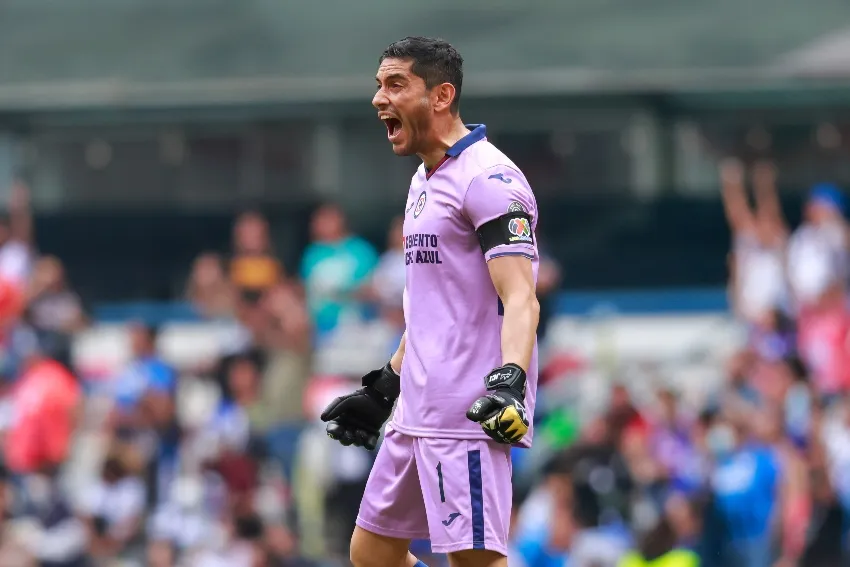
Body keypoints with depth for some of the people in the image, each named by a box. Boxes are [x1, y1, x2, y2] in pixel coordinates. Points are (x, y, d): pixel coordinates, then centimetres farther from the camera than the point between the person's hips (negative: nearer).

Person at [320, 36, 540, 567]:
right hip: (419, 413, 10)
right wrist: (384, 388, 30)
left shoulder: (487, 179, -11)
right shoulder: (425, 181, 19)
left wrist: (511, 379, -34)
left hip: (471, 413, -10)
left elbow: (520, 299, -20)